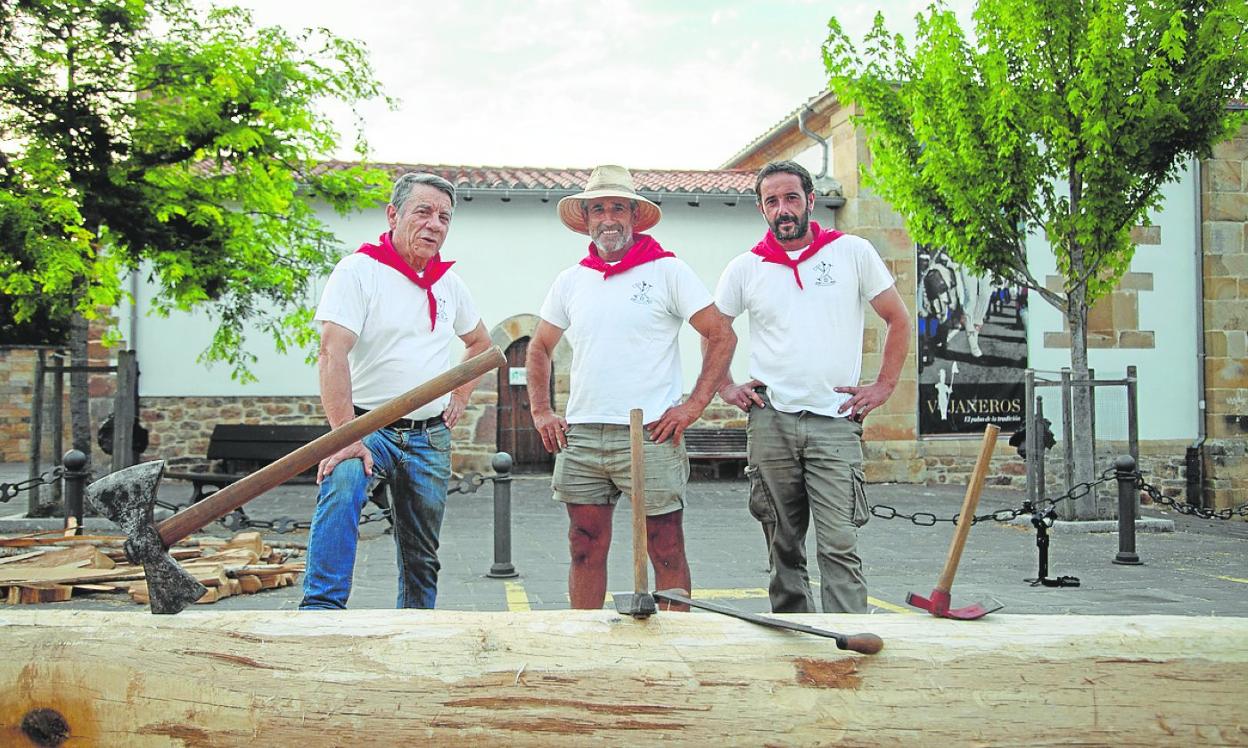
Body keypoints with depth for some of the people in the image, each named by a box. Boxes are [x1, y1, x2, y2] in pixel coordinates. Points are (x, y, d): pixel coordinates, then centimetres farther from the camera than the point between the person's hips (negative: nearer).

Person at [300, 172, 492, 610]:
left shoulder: (449, 283, 10)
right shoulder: (360, 270, -9)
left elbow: (480, 342, 29)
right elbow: (333, 354, -20)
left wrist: (461, 397, 14)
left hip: (431, 438, 5)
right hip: (370, 426, -5)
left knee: (422, 557, 11)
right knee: (342, 486, -36)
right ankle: (322, 607, -34)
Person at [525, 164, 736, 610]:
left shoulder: (667, 270, 0)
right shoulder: (571, 280, 13)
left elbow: (722, 335, -2)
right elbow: (539, 347, 23)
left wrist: (694, 406, -9)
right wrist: (540, 412, 12)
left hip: (650, 436, -4)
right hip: (580, 437, 4)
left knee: (667, 552, 1)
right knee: (586, 551, 9)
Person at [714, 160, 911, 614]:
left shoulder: (853, 252, 4)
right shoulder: (745, 268, 7)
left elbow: (899, 321, 10)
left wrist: (884, 386, 3)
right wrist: (726, 388, 8)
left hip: (835, 422, -2)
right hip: (770, 422, 2)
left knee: (839, 546, -9)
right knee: (783, 547, 8)